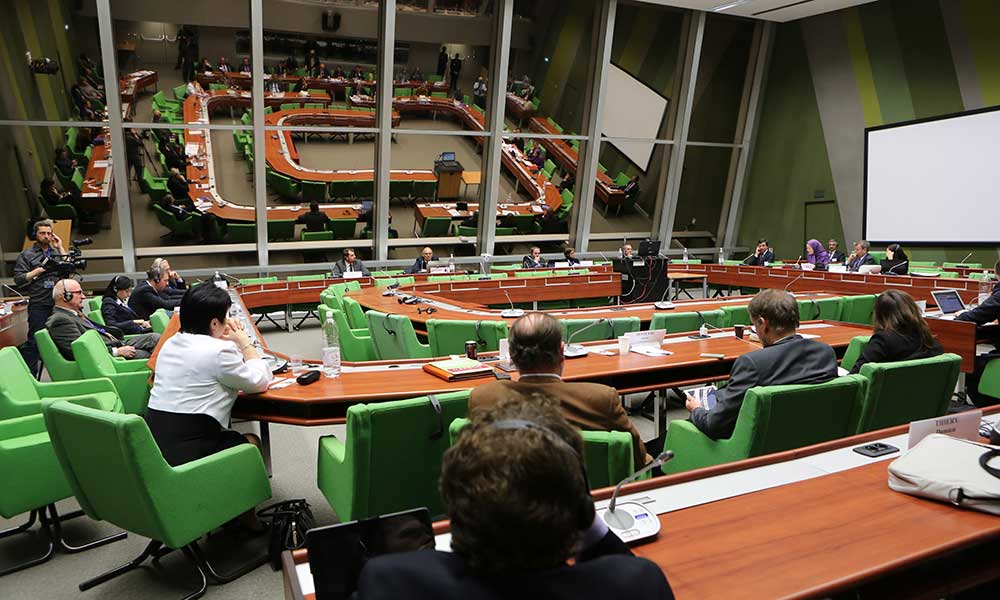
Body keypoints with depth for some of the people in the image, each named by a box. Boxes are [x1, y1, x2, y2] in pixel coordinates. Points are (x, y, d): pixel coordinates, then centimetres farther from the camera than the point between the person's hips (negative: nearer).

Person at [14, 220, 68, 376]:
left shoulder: (56, 252, 16)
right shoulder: (26, 255, 4)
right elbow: (18, 279, -3)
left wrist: (60, 248, 1)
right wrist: (40, 269, -12)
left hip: (58, 303, 4)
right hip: (38, 305, -4)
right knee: (35, 340, -4)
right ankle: (30, 374, 1)